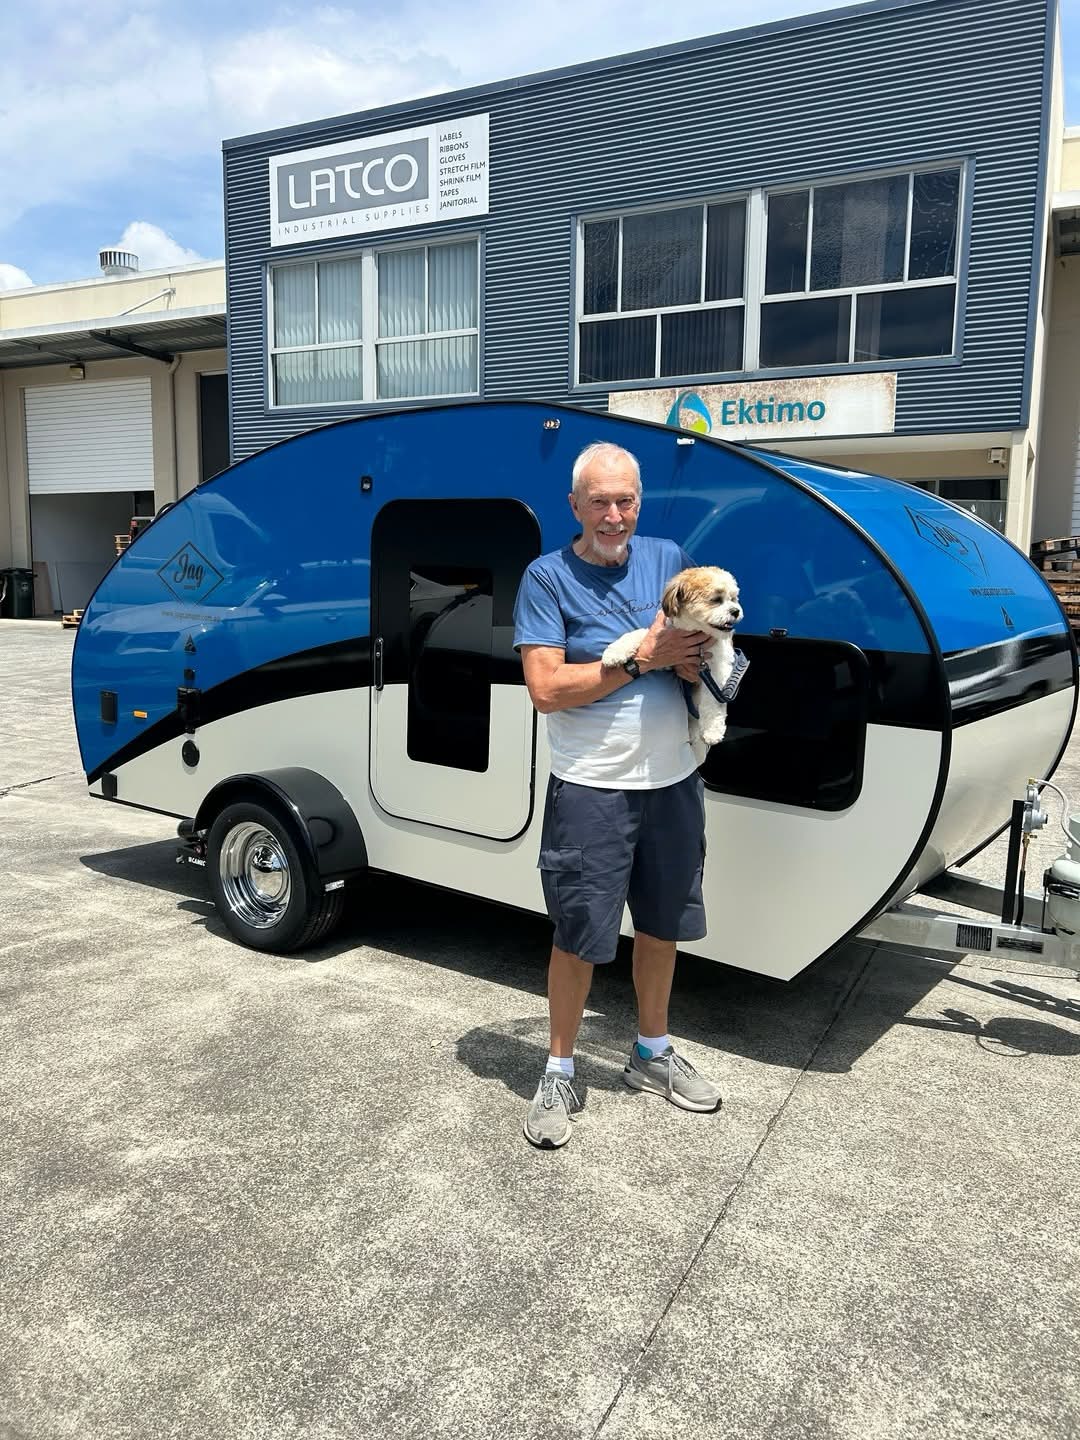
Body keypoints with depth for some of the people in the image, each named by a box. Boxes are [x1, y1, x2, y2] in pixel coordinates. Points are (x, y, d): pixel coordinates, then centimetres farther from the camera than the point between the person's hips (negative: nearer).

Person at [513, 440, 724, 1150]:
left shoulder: (669, 558, 6)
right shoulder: (548, 578, -8)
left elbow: (708, 639, 14)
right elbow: (546, 689, -16)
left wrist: (697, 659, -11)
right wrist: (643, 657, -19)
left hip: (673, 781, 5)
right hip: (590, 790, -5)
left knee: (662, 925, 18)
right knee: (578, 938, 3)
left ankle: (652, 1053, 37)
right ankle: (560, 1074, 22)